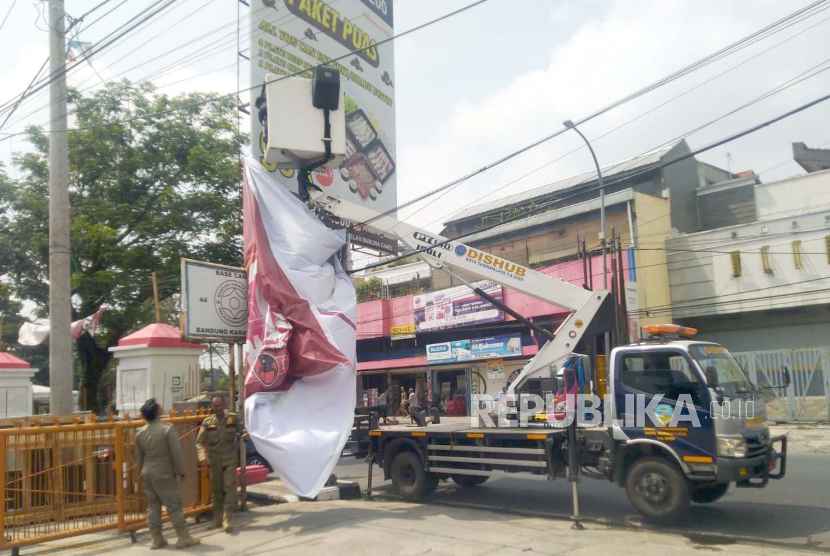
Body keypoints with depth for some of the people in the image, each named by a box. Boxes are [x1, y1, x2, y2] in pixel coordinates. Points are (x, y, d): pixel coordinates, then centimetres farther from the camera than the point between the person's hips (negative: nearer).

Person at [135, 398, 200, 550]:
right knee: (174, 505, 0)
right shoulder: (167, 429, -17)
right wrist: (181, 470, -4)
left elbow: (139, 456, 10)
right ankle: (184, 537, 4)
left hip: (147, 474, 6)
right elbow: (176, 453, -15)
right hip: (164, 473, -6)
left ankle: (156, 539, 15)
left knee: (152, 506, 12)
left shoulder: (139, 432, 1)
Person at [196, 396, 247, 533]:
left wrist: (245, 435, -15)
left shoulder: (233, 418, -3)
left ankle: (226, 519, -8)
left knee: (230, 486, -10)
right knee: (216, 489, 11)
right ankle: (217, 519, 24)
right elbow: (200, 442, -5)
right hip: (215, 460, 1)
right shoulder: (207, 422, -3)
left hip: (230, 459, -1)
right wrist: (202, 456, -22)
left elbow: (241, 430, 10)